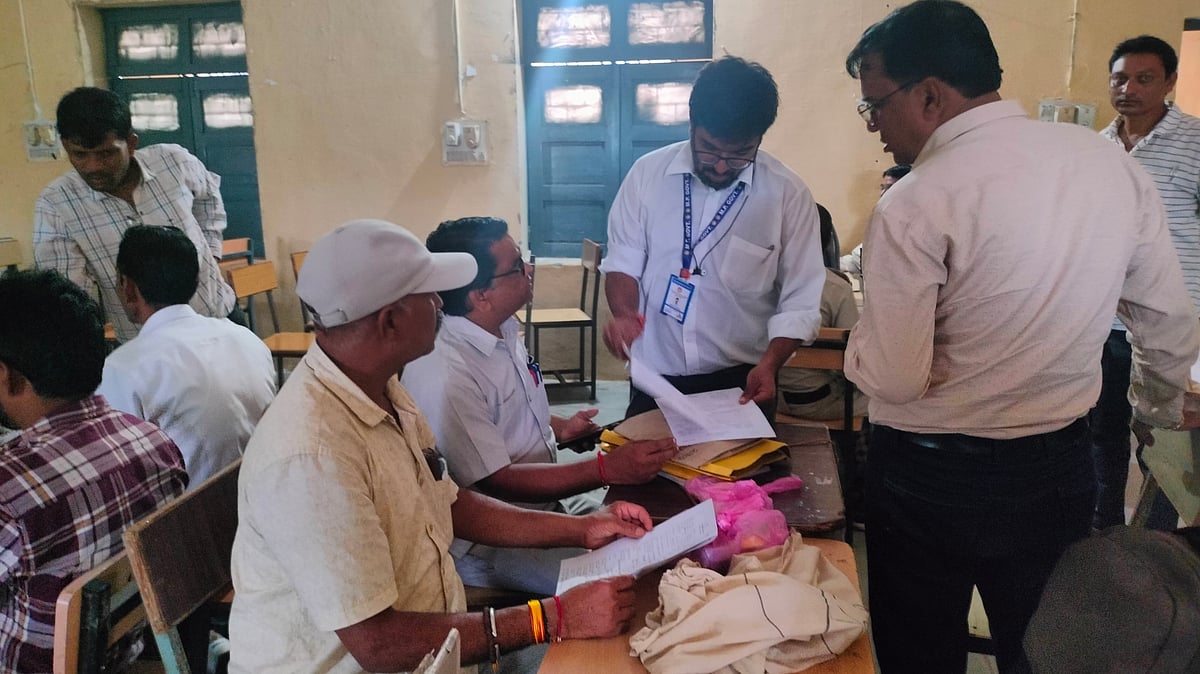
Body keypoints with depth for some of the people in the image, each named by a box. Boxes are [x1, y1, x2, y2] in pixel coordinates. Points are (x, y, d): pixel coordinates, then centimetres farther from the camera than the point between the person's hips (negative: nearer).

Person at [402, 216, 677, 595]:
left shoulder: (504, 327, 2)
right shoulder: (444, 378, -28)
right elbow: (496, 482, -24)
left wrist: (558, 427, 1)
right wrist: (608, 470, -27)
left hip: (544, 506, 9)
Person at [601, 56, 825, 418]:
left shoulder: (789, 194, -10)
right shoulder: (647, 173, -6)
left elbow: (800, 300, -6)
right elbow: (623, 262, 2)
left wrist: (769, 364, -21)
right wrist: (624, 313, -17)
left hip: (740, 381, -1)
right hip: (655, 379, 1)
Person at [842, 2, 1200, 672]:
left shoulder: (914, 205, -21)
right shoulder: (1113, 163, -3)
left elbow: (892, 378, -20)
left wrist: (863, 337, 1)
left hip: (931, 482, -5)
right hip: (1061, 470, 5)